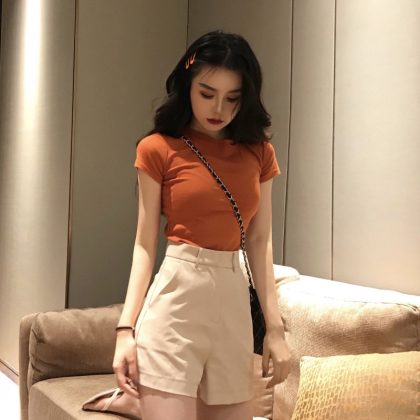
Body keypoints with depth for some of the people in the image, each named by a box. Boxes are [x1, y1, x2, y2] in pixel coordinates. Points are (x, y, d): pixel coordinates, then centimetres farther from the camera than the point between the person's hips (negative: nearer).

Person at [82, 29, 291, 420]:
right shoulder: (159, 149, -1)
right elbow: (144, 245, -1)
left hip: (234, 298, 5)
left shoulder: (259, 152, 10)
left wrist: (275, 325, 5)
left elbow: (260, 242, 10)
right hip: (176, 295, -4)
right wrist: (126, 327, -9)